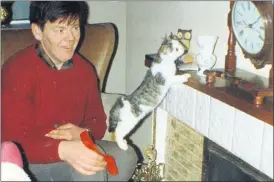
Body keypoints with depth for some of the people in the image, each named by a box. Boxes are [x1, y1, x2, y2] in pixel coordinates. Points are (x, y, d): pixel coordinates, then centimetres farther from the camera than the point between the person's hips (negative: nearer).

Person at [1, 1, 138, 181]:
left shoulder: (85, 69, 0)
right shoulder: (17, 70, -19)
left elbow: (98, 120, 9)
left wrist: (83, 133, -17)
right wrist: (63, 150, -43)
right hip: (31, 160, -6)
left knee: (126, 156, -13)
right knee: (88, 166, -30)